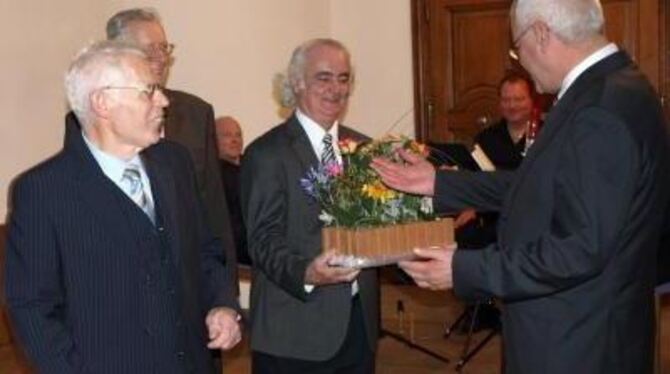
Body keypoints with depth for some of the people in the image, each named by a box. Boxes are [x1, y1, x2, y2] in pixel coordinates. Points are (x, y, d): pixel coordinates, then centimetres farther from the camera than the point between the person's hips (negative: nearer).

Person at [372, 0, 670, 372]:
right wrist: (439, 183, 11)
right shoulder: (611, 88, 6)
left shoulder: (603, 109, -26)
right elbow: (539, 186, 9)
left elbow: (582, 248, -27)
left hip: (576, 344, -9)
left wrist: (465, 269, -21)